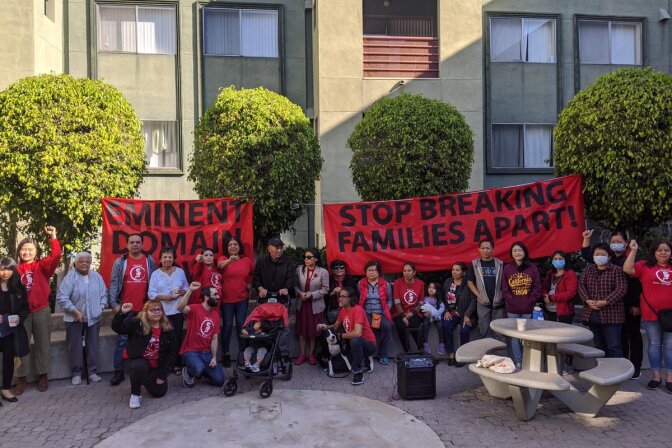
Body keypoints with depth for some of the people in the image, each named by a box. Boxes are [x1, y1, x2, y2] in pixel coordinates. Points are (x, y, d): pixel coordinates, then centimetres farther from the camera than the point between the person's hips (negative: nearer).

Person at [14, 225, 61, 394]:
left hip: (41, 311, -1)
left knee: (42, 345, 10)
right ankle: (21, 378, 19)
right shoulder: (16, 270, 1)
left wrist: (53, 237, -22)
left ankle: (42, 375, 22)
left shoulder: (42, 266, -1)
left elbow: (56, 256, -17)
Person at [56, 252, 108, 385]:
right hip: (75, 319, -4)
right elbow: (61, 297, -17)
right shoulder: (70, 277, -12)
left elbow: (104, 294, 12)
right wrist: (75, 311, -19)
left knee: (93, 345, 9)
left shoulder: (97, 277, 4)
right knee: (75, 347, 4)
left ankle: (92, 371, 20)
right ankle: (76, 373, 16)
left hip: (93, 318, 4)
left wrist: (101, 307, -1)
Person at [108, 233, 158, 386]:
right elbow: (114, 284, 0)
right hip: (125, 309, -1)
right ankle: (118, 372, 9)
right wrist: (114, 303, -9)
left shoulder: (150, 261, 5)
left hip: (145, 308, 1)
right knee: (122, 340, 1)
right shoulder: (120, 262, 2)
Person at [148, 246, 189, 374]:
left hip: (177, 310, 2)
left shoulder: (180, 272, 6)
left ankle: (177, 364, 17)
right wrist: (168, 297, -18)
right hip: (162, 312, -2)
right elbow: (151, 294, -8)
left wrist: (182, 292, -12)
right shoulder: (155, 274, -1)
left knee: (177, 338, 6)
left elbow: (187, 287, 11)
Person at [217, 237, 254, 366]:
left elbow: (255, 273, 18)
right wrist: (229, 260, -52)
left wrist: (250, 284, 2)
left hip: (242, 299, 1)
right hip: (226, 299, -1)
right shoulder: (223, 259, -6)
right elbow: (220, 265, -31)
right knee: (227, 326, 4)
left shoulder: (247, 260, 0)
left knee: (241, 324, 7)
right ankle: (226, 354, 14)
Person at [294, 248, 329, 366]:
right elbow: (295, 285, 2)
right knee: (302, 330, 9)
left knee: (313, 331, 6)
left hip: (315, 305, -2)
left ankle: (311, 354, 21)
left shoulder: (323, 272, -9)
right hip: (301, 304, 3)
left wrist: (311, 294, -18)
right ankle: (302, 354, 22)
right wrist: (300, 293, -16)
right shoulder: (299, 269, -1)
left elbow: (325, 289, -9)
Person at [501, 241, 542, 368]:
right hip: (512, 309, 1)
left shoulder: (532, 268, 3)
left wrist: (529, 302, -9)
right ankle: (517, 362, 13)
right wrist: (513, 301, -9)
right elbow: (505, 290, 3)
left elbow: (537, 288, 1)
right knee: (515, 337, 4)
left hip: (528, 309, -1)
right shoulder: (507, 269, 4)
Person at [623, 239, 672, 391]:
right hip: (651, 314, -1)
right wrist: (633, 251, -15)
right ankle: (655, 376, 19)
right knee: (654, 345, 9)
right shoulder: (645, 266, 0)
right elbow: (628, 269, -13)